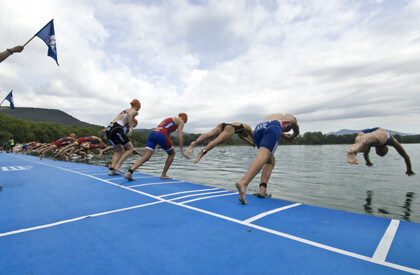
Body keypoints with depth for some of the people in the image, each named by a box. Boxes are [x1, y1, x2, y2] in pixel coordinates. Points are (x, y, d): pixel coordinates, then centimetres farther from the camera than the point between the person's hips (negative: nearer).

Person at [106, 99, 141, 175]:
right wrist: (131, 127, -20)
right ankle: (117, 166, -8)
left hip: (109, 129, 9)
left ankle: (111, 170, 8)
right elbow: (129, 114, -19)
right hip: (116, 130, -9)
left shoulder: (125, 110, 30)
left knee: (119, 151, 17)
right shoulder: (135, 111, 4)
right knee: (130, 148, 2)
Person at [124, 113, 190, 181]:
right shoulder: (180, 121, 15)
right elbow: (180, 136, 2)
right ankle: (163, 175, 16)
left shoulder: (168, 119, 37)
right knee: (172, 153, 17)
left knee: (145, 157, -3)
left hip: (152, 134, 7)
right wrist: (182, 152, 3)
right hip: (161, 135, -6)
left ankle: (129, 173, -21)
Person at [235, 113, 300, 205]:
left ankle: (262, 188, -5)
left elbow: (280, 132, 63)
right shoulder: (291, 118, 34)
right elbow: (297, 133, 46)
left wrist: (288, 138, 77)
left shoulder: (276, 116, 47)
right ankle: (242, 182, -51)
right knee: (262, 157, -26)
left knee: (271, 162, 16)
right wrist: (291, 137, 67)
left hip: (258, 129, 6)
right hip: (272, 128, -6)